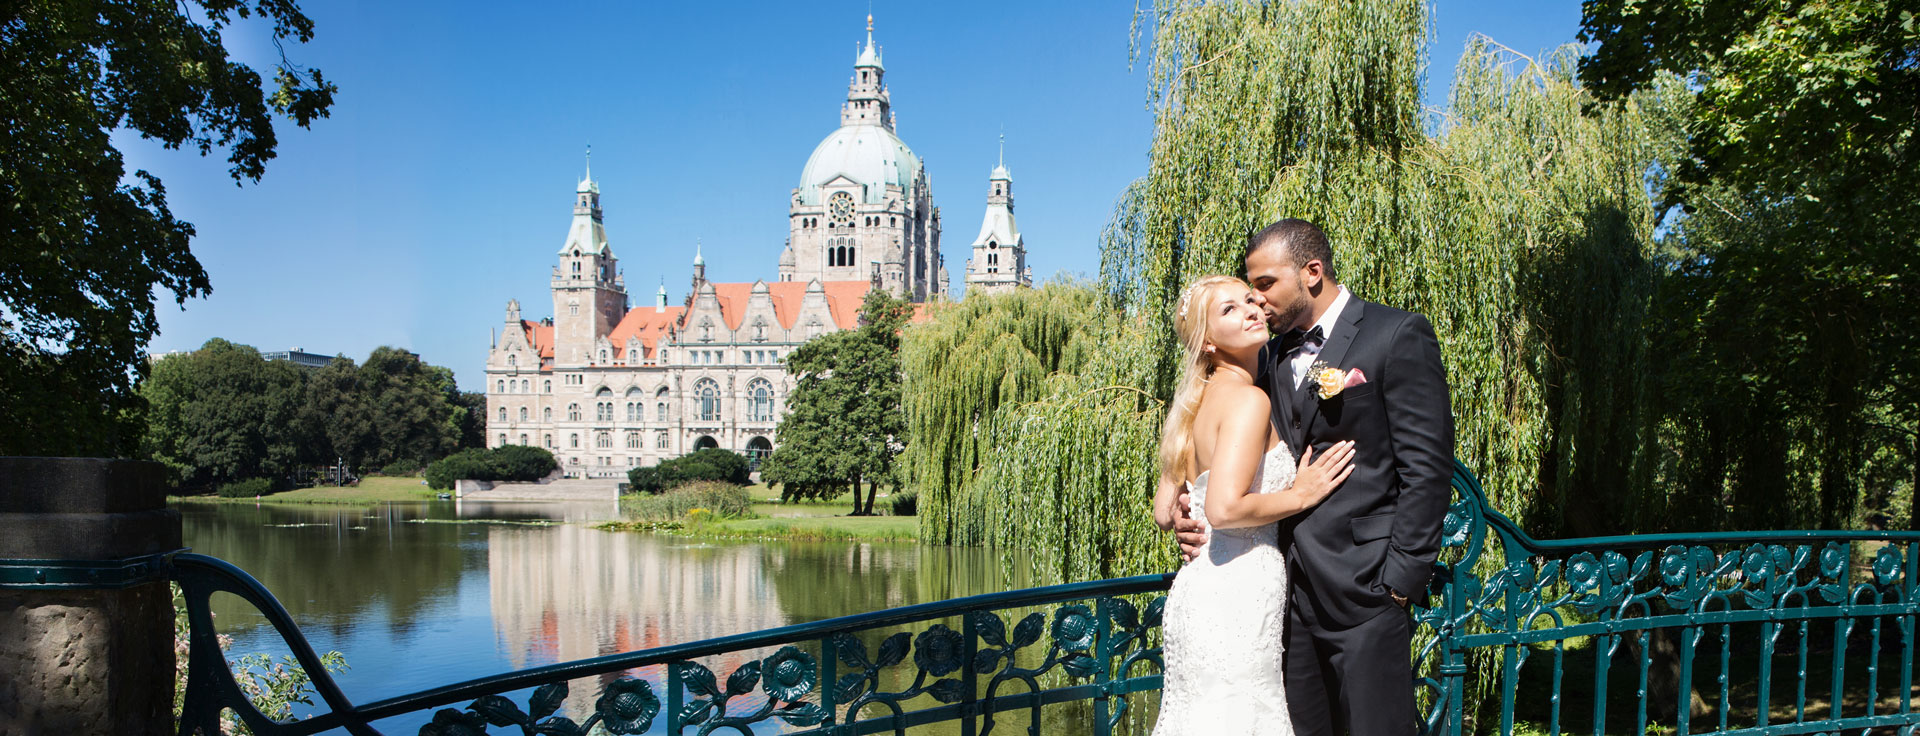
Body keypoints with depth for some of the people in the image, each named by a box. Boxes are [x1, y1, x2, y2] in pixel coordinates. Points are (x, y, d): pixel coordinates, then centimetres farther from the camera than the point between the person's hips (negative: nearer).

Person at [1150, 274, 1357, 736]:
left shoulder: (1201, 403, 14)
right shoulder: (1248, 399, -12)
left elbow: (1165, 511, 15)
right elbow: (1224, 508, -23)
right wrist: (1299, 495, -10)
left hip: (1197, 589, 9)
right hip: (1236, 598, -9)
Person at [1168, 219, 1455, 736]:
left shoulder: (1397, 335, -4)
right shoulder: (1273, 356, 16)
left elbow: (1426, 469, -9)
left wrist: (1400, 580, -12)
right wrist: (1194, 522, 1)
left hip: (1363, 591, -6)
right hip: (1291, 591, 6)